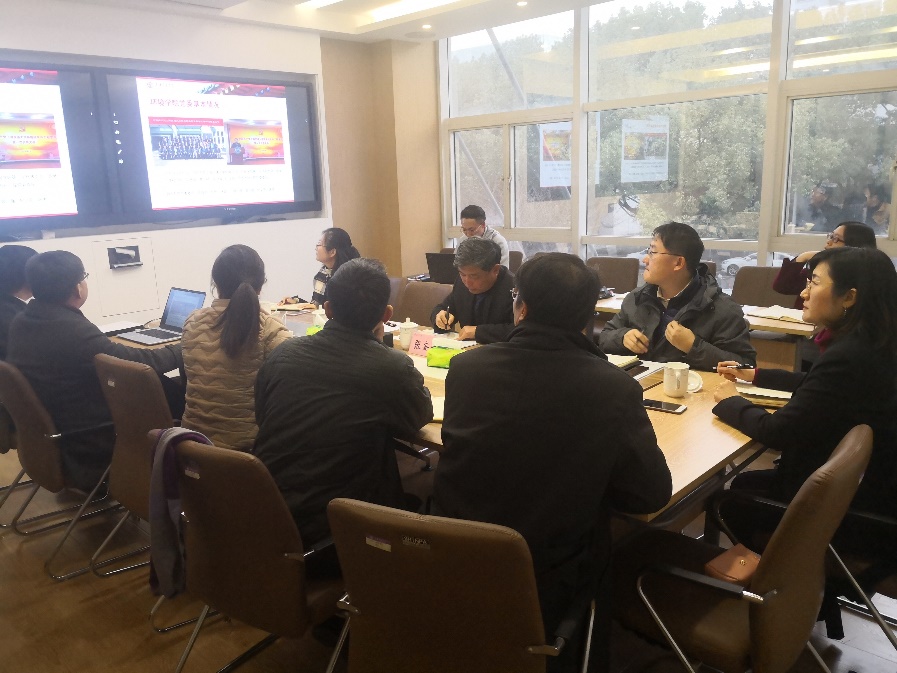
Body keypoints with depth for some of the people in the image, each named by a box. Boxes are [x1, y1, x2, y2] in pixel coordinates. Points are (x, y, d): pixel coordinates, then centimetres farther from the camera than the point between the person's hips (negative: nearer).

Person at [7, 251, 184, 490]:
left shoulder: (20, 323, -3)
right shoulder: (76, 332, -30)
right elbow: (144, 362, -20)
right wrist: (185, 348, -3)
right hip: (89, 445, -9)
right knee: (176, 393, -1)